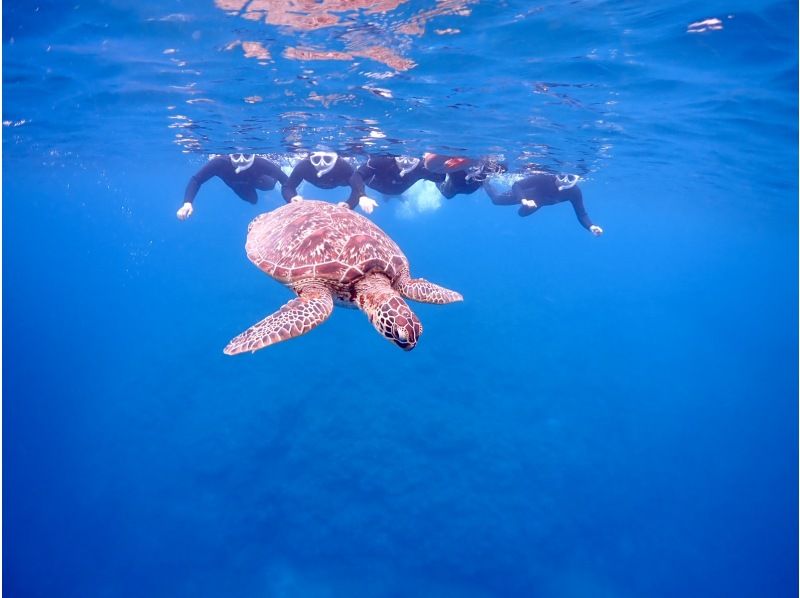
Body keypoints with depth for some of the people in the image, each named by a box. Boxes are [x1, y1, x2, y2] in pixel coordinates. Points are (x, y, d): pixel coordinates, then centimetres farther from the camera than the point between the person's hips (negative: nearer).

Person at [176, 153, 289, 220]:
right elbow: (196, 180, -40)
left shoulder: (261, 164, -50)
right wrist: (187, 203, -57)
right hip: (238, 185, 1)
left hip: (257, 180, -1)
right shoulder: (219, 163, -48)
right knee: (253, 200, 21)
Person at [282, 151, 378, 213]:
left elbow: (358, 188, -54)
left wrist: (350, 204, -76)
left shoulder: (343, 166, -50)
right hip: (314, 182, 1)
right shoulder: (303, 166, -47)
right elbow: (287, 187, -43)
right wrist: (292, 197, -67)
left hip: (338, 181, -1)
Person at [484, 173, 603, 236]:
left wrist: (591, 226, -53)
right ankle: (484, 181, 46)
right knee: (497, 199, 16)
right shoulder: (544, 178, -46)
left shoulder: (574, 192, -36)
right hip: (525, 193, -4)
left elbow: (581, 214, -33)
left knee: (523, 213, 34)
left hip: (539, 200, 4)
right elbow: (516, 185, -44)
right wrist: (524, 201, -61)